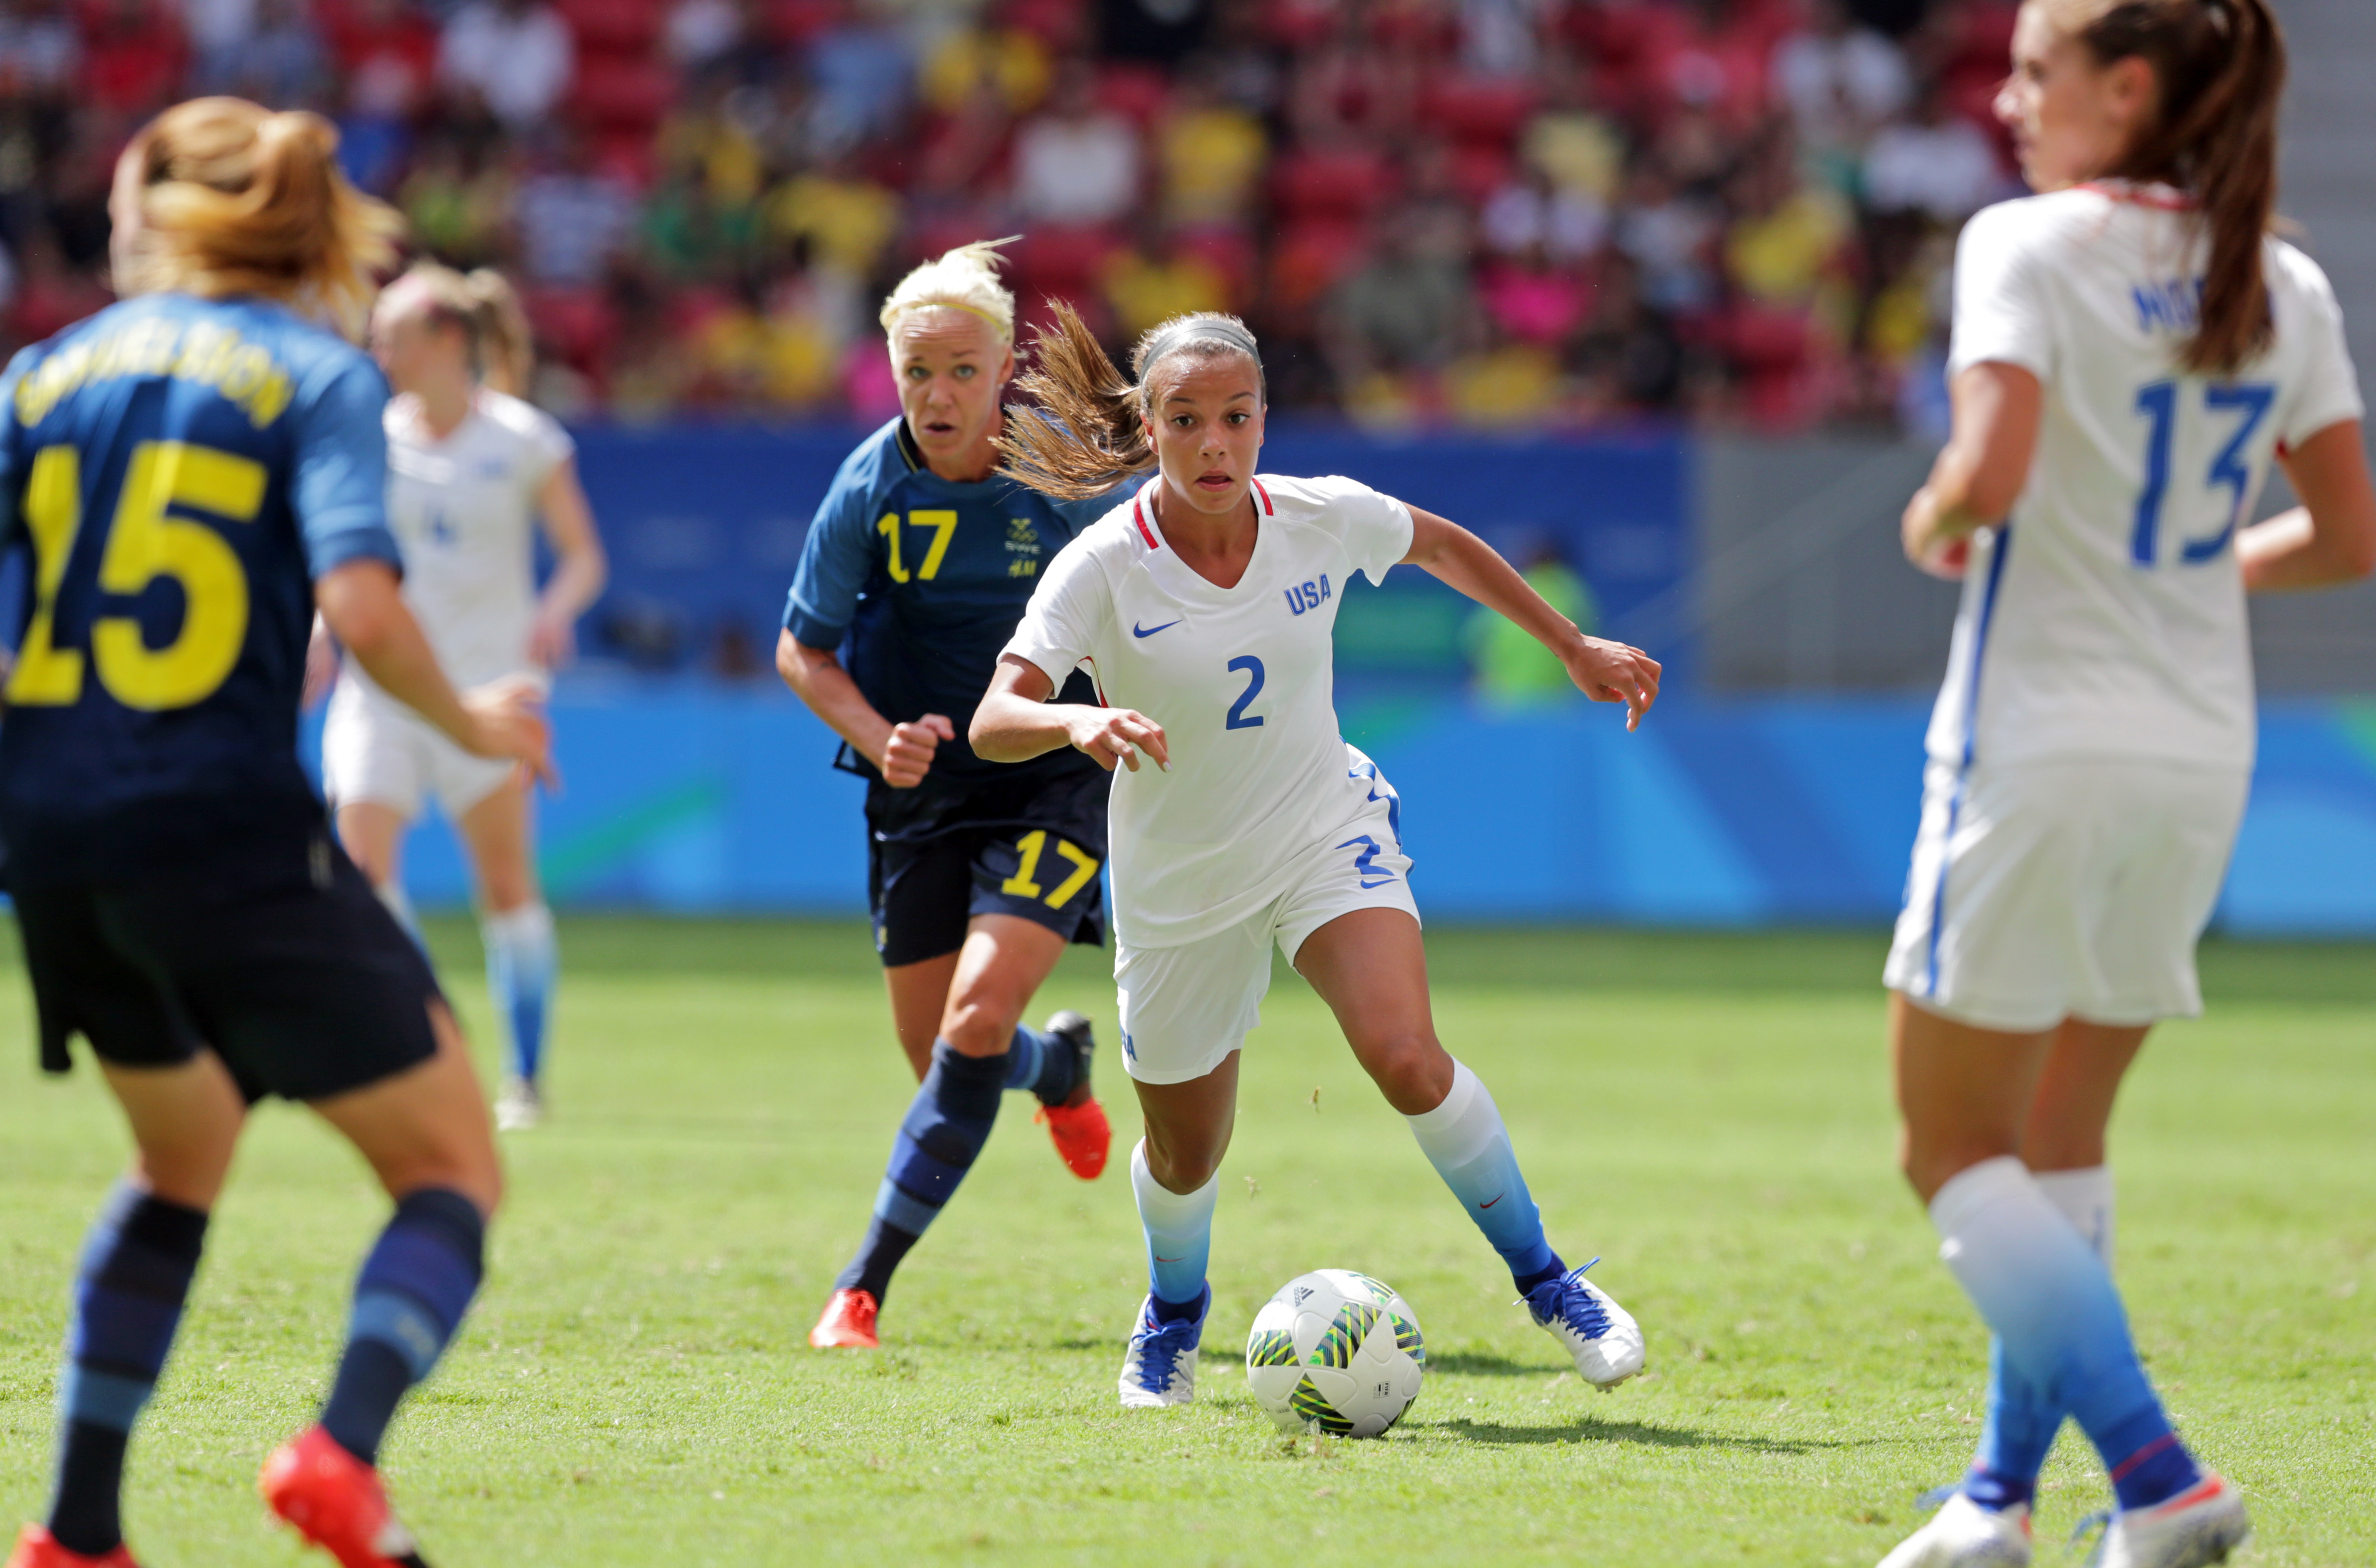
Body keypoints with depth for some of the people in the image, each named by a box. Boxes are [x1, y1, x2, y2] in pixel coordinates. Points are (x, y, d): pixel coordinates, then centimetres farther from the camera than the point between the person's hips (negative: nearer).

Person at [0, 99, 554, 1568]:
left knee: (183, 1157, 29)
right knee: (455, 1170, 6)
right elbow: (360, 602, -17)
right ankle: (343, 1449, -21)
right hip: (230, 834, -5)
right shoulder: (317, 374, -2)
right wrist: (474, 725, 0)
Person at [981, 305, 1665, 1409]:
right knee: (1186, 1159, 13)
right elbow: (993, 721, -33)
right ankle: (1173, 1309, 48)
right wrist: (1078, 722, -54)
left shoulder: (1321, 520, -13)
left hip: (1326, 831, 0)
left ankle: (1545, 1281, -7)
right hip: (1177, 889, 0)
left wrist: (1575, 649, 16)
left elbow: (1443, 547, 10)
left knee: (1407, 1059, -26)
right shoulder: (1104, 569, -22)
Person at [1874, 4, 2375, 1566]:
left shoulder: (2029, 244, -12)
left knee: (1959, 1154, 2)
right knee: (2060, 1147, 20)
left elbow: (1993, 470, -25)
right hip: (2203, 751, 7)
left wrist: (1935, 523, -4)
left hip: (2043, 748, -7)